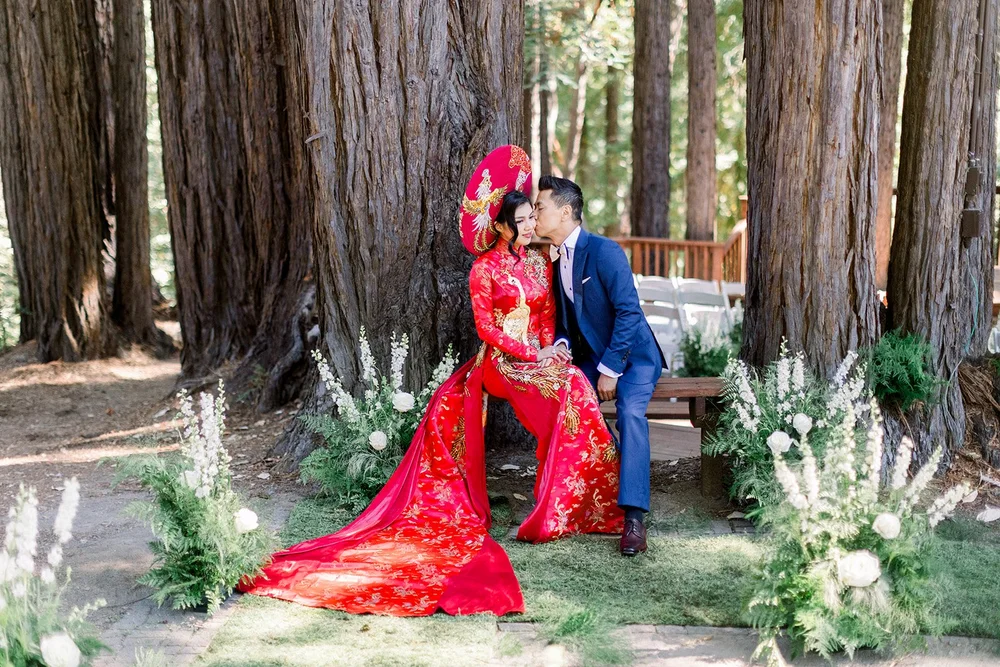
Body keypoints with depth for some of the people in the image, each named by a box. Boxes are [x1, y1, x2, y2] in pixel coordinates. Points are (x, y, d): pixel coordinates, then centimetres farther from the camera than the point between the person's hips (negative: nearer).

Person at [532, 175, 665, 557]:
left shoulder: (604, 251, -18)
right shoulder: (554, 259, 6)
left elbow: (629, 310, -22)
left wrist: (610, 368, -23)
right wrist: (561, 345, -9)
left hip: (633, 355, -7)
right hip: (592, 357, 7)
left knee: (630, 412, -31)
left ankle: (633, 518, -34)